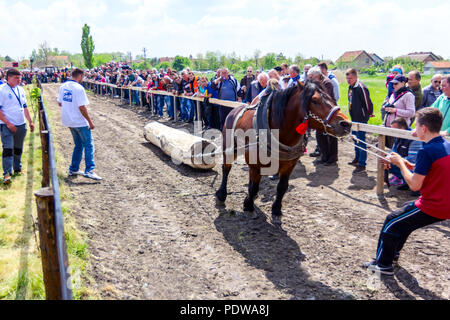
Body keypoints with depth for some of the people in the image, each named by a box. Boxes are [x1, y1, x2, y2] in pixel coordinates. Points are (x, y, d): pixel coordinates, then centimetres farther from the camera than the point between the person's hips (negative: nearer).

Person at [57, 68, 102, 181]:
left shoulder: (63, 87, 8)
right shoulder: (79, 88, -17)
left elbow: (60, 103, 16)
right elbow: (82, 108, -20)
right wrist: (90, 122, -15)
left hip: (68, 121, 8)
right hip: (79, 122, -8)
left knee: (78, 145, 18)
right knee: (89, 144, -3)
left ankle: (73, 169, 21)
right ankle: (89, 170, -13)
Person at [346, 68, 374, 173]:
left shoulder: (361, 88, -21)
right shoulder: (351, 87, 9)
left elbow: (368, 103, -18)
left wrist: (369, 114, -5)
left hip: (361, 119, -10)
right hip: (354, 118, 10)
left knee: (361, 141, -5)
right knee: (356, 139, 20)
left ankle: (362, 164, 0)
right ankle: (357, 158, 35)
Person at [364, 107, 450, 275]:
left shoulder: (427, 151, -23)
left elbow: (414, 185, -21)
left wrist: (400, 163, -8)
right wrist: (409, 165, 8)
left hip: (432, 207, -9)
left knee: (392, 222, 4)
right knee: (405, 213, 27)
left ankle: (383, 264, 17)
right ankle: (393, 255, 39)